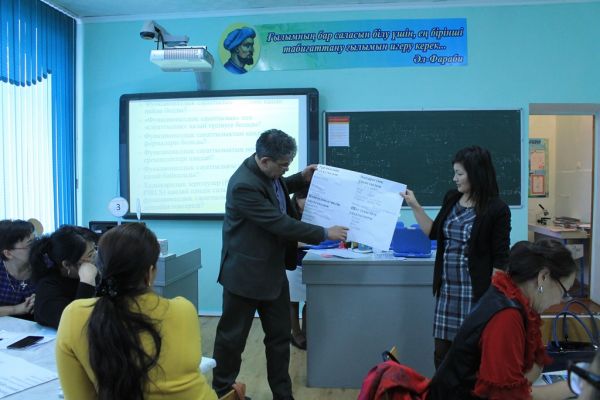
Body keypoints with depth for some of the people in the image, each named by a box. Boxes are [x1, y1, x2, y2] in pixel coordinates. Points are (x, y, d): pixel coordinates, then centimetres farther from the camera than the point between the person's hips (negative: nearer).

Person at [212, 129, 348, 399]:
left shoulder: (268, 173, 0)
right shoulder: (244, 185, -28)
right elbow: (280, 223, -28)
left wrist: (302, 179, 9)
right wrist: (324, 234, -20)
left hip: (273, 270, 9)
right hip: (246, 272, -8)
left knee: (280, 335, 16)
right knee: (232, 337, 11)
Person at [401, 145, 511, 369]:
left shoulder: (497, 209, -11)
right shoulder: (451, 199, 6)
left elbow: (500, 259, -10)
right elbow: (434, 232, 18)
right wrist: (414, 206, 12)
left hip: (475, 292, -5)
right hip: (447, 288, 6)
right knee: (442, 352, 12)